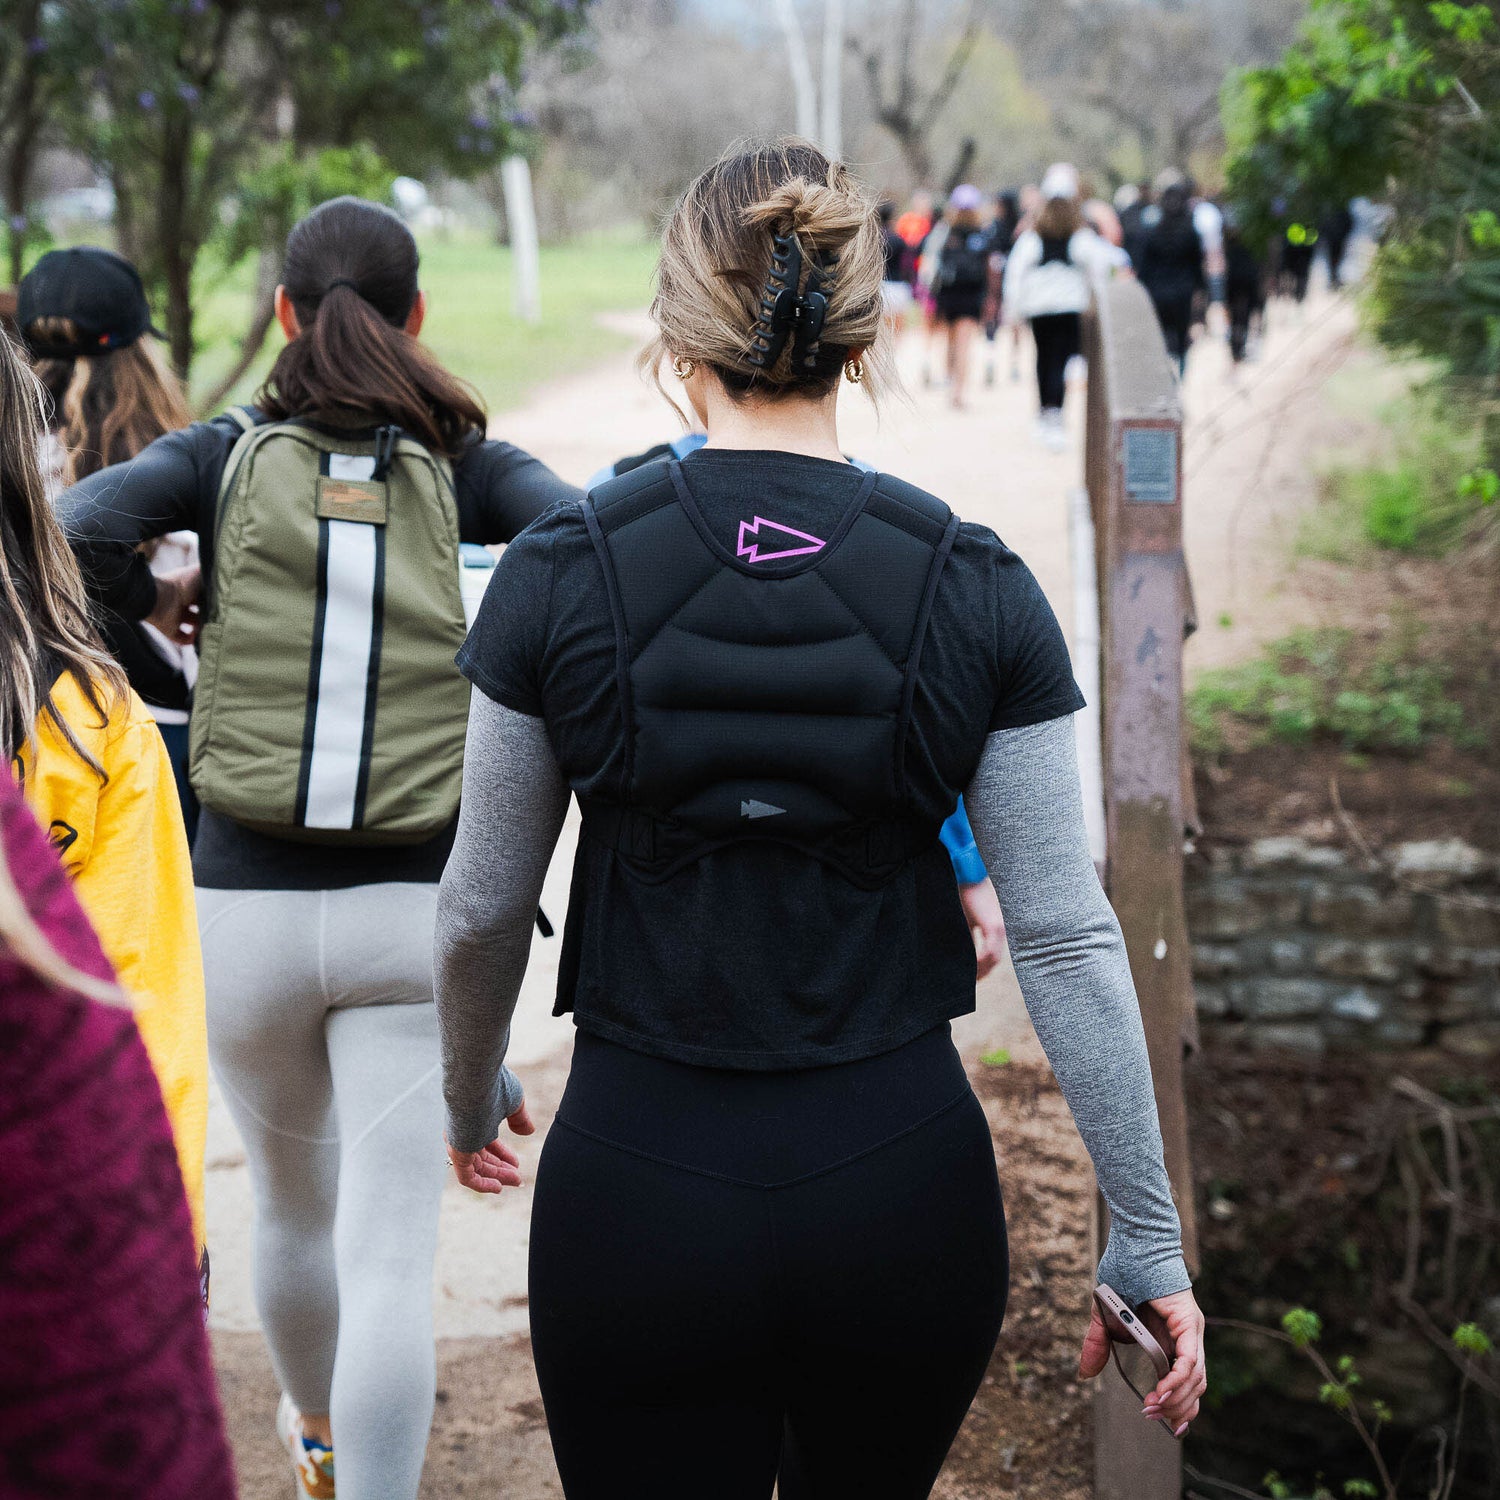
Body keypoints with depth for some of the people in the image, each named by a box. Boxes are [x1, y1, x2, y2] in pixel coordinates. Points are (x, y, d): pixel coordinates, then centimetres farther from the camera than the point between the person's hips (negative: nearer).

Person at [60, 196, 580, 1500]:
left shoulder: (227, 454, 3)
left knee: (295, 1201, 26)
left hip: (248, 904, 2)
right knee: (393, 1260, -3)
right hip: (414, 905, -2)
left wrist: (155, 603, 6)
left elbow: (77, 530, -14)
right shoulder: (464, 462, 3)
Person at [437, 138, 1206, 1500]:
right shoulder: (974, 589, -6)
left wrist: (472, 1100, 20)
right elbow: (1066, 935, -6)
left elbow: (482, 907, 1)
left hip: (638, 1188, -1)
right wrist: (1147, 1235, 2)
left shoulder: (562, 571, -7)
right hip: (904, 1183, 2)